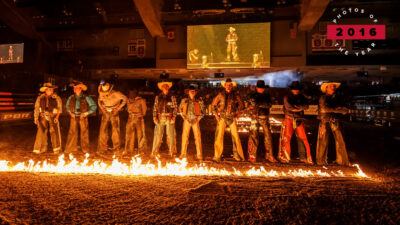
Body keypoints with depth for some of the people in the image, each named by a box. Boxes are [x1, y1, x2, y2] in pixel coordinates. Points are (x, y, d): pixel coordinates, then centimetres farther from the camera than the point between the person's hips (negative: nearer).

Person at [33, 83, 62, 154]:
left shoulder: (56, 98, 3)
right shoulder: (40, 98, 9)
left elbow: (59, 108, 1)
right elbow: (37, 108, 11)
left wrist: (57, 116, -10)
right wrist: (36, 118, 5)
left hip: (53, 117, -2)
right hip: (43, 117, 2)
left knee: (54, 132, -6)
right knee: (41, 132, 1)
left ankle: (56, 148, 6)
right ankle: (42, 148, 16)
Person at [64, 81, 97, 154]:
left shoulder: (86, 97, -5)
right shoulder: (71, 97, 7)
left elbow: (94, 106, -4)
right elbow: (67, 105, 25)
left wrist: (86, 113, -9)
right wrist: (70, 112, 9)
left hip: (82, 117, -3)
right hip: (74, 117, 3)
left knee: (84, 133, 1)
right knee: (72, 132, 2)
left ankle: (85, 149, 11)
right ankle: (70, 148, 12)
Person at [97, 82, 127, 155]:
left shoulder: (116, 94, -18)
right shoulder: (101, 94, -7)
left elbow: (125, 99, -6)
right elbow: (99, 101, 14)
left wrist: (118, 108, -10)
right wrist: (102, 109, -3)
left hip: (114, 114, -3)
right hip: (105, 113, 3)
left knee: (115, 130, -7)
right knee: (103, 130, -1)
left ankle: (116, 148, 1)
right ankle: (102, 148, 9)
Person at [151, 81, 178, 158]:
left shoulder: (172, 97, 8)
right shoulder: (158, 97, 12)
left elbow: (175, 108, 5)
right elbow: (155, 108, 10)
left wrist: (174, 117, -7)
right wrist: (154, 117, -1)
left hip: (169, 118, -1)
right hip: (160, 118, 1)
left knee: (171, 135, -1)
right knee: (158, 135, 0)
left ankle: (172, 152, 10)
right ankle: (155, 152, 8)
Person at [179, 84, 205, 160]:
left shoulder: (199, 101, 2)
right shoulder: (184, 100, 6)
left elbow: (203, 110, 8)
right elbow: (180, 108, 17)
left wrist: (199, 118, -2)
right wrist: (183, 116, 6)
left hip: (195, 120, -1)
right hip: (187, 120, 1)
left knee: (197, 136, -3)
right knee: (185, 136, 2)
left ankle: (199, 155, 3)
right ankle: (183, 153, 14)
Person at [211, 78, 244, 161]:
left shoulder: (235, 95, 4)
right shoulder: (221, 95, 3)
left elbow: (240, 105, 18)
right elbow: (213, 105, 10)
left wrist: (237, 113, 7)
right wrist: (216, 115, 3)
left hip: (232, 118, 0)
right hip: (222, 118, 0)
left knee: (235, 136, -3)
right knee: (219, 136, -2)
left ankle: (237, 155, 9)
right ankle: (217, 155, 8)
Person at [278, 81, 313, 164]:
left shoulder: (302, 97, 12)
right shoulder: (287, 97, 5)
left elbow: (306, 106, -2)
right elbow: (288, 107, -12)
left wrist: (296, 107, -12)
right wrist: (300, 108, -7)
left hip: (299, 120, 3)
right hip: (289, 119, -2)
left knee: (302, 138, -1)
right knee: (286, 137, -5)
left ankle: (303, 157, 8)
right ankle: (285, 157, 2)